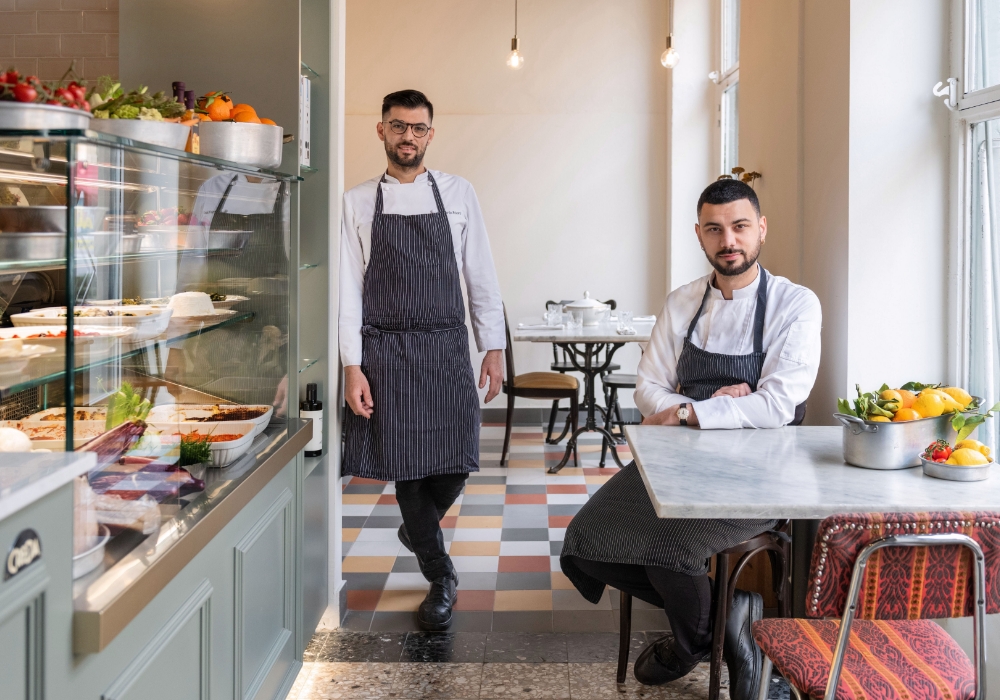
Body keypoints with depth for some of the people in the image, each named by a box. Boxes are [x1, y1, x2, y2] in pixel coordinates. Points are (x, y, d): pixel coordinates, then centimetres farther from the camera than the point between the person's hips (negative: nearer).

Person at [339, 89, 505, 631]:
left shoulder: (457, 194, 7)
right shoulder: (358, 202, 4)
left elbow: (480, 274, 8)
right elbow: (348, 287, 1)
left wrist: (494, 347, 3)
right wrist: (352, 366, -6)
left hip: (446, 348, 1)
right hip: (384, 350, -1)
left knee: (453, 465, -3)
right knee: (406, 466, 2)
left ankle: (416, 529, 30)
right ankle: (440, 576, 19)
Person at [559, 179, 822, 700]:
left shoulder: (795, 305, -7)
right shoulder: (682, 304, 9)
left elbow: (778, 405, -17)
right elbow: (648, 390, 9)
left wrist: (683, 413, -14)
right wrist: (711, 407, -11)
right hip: (683, 460, 6)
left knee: (668, 543, -30)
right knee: (587, 539, -11)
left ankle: (697, 639, 5)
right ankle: (716, 606, 10)